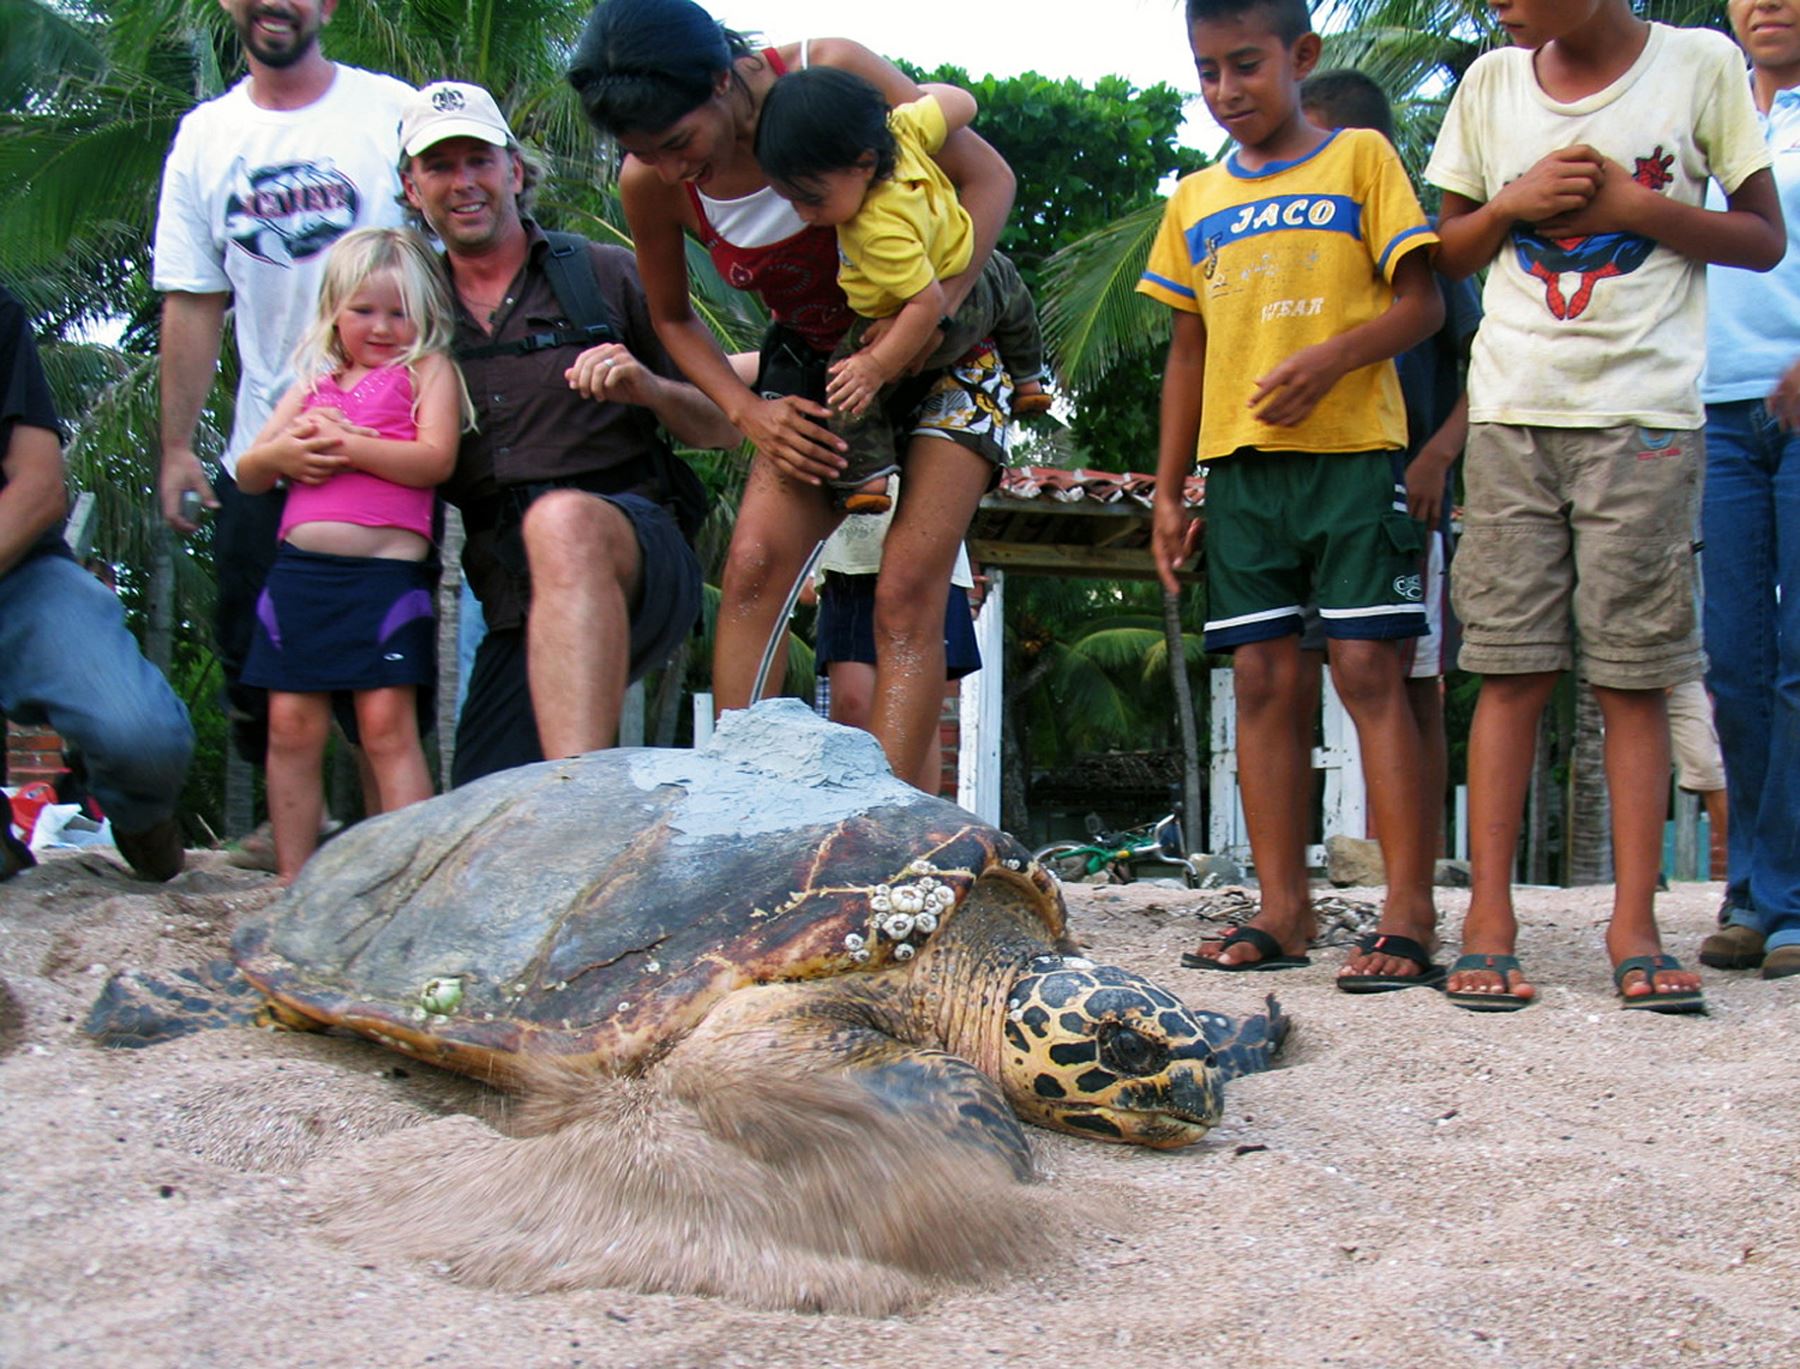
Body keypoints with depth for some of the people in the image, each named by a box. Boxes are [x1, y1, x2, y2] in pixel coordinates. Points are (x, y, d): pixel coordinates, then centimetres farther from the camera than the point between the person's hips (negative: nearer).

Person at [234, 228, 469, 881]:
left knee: (386, 719, -10)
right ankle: (292, 877, 11)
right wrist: (285, 452, -2)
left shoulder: (429, 369, 9)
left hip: (387, 570, -5)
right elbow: (246, 473, 20)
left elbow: (435, 459, -7)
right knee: (291, 724, 3)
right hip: (300, 570, 5)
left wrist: (345, 444, -10)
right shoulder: (313, 380, 21)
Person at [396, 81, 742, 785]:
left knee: (562, 520, -41)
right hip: (516, 605, 4)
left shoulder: (606, 276, 10)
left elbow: (726, 427, 11)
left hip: (637, 543, -4)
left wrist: (646, 388, -10)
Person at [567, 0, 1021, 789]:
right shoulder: (649, 185, -14)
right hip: (813, 361, 3)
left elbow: (986, 176, -18)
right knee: (754, 565, -16)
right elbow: (673, 318, 4)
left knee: (907, 591, -16)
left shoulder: (829, 74, -25)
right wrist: (749, 412, -13)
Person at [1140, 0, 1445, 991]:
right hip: (1240, 463, 4)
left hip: (1352, 452, -4)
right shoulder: (1195, 201, 17)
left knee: (1365, 667, -10)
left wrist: (1332, 357, -18)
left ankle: (1410, 912, -9)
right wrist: (1167, 489, 12)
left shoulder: (1360, 158, 5)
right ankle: (1282, 909, 5)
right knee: (1263, 678, 1)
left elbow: (1422, 302, 0)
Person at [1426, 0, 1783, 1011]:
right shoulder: (1491, 83, 10)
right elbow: (1447, 254, 17)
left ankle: (1636, 927, 1)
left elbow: (1765, 240, 5)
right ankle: (1490, 922, 0)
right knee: (1513, 667, -2)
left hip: (1645, 413, -2)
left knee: (1635, 672, -3)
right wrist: (1515, 204, -3)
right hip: (1512, 407, 2)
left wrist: (1634, 206, -9)